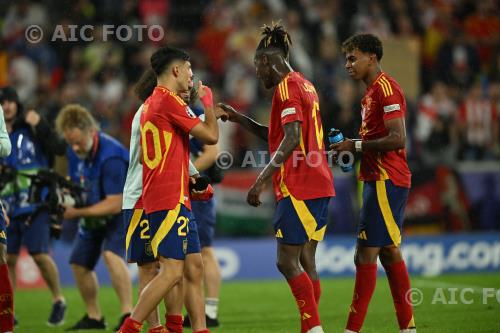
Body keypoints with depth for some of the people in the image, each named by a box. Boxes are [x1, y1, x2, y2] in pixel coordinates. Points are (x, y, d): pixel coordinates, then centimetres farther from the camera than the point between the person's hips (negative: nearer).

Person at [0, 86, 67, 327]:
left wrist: (40, 126, -25)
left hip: (35, 204, -4)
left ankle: (58, 301, 10)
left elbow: (58, 149, -14)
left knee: (39, 254, -10)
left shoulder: (31, 128, -3)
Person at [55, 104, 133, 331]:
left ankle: (128, 314, -30)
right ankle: (94, 317, 29)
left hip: (120, 213, -9)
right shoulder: (74, 151, -8)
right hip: (93, 215, 9)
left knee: (111, 254, -32)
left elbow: (115, 205, -32)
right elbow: (75, 182, 10)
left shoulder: (111, 156, -32)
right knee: (79, 263, 11)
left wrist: (77, 212, -30)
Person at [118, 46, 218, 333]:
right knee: (172, 271, -13)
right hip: (171, 199, -10)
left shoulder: (151, 103, 18)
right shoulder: (169, 100, -11)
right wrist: (208, 102, 5)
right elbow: (211, 136, -11)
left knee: (194, 267, 10)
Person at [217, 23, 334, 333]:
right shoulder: (305, 85, 19)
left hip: (299, 187, -9)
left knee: (287, 262, -7)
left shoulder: (287, 87, -10)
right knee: (305, 263, 9)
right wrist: (240, 119, 24)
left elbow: (291, 140, -21)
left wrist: (261, 180, -21)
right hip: (319, 185, 9)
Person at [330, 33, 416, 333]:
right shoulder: (373, 92, 18)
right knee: (390, 253, 12)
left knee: (366, 254, -10)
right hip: (380, 181, 11)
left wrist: (356, 146, -15)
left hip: (386, 182, -11)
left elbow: (397, 139, -21)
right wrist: (352, 148, 9)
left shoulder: (386, 88, -13)